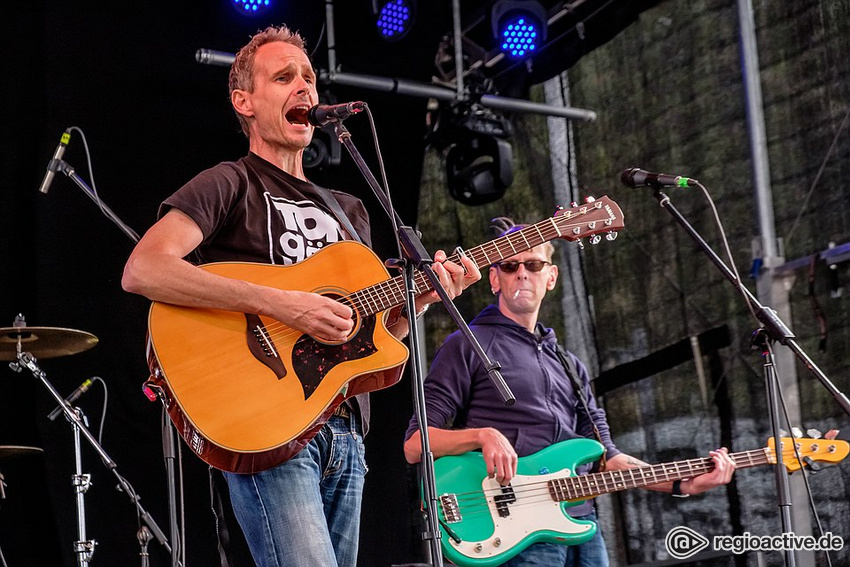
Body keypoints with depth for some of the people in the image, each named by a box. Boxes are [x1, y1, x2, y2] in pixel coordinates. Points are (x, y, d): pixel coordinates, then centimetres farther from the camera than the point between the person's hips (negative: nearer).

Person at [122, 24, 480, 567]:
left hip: (345, 435, 7)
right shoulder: (229, 184, 2)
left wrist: (418, 297, 0)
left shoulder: (348, 211, 23)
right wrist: (282, 304, -20)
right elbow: (141, 271, -16)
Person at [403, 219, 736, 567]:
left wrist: (681, 484, 8)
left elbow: (604, 455, 20)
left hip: (581, 521, 6)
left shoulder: (569, 365, 22)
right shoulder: (468, 347, 3)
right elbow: (415, 445, -3)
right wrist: (482, 435, -20)